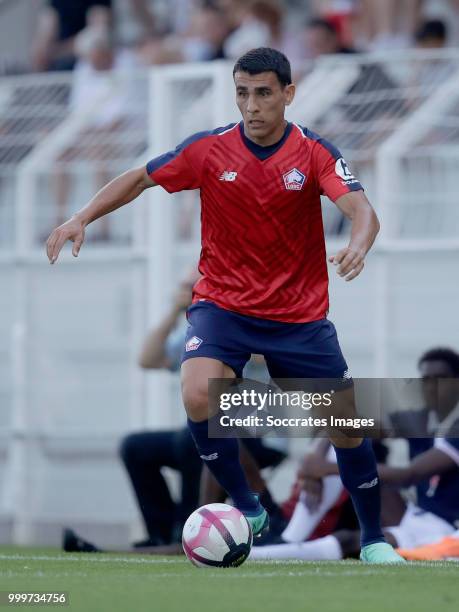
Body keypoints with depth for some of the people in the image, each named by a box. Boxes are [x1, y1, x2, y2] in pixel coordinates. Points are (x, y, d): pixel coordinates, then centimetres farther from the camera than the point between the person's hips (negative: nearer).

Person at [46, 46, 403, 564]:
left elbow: (361, 209, -24)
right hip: (222, 304, 0)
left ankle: (373, 540, 23)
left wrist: (357, 245, -47)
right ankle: (246, 509, -5)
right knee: (199, 396, -27)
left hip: (300, 316, 0)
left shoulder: (314, 153, -10)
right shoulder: (208, 150, -7)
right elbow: (140, 179, 5)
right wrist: (82, 218, -8)